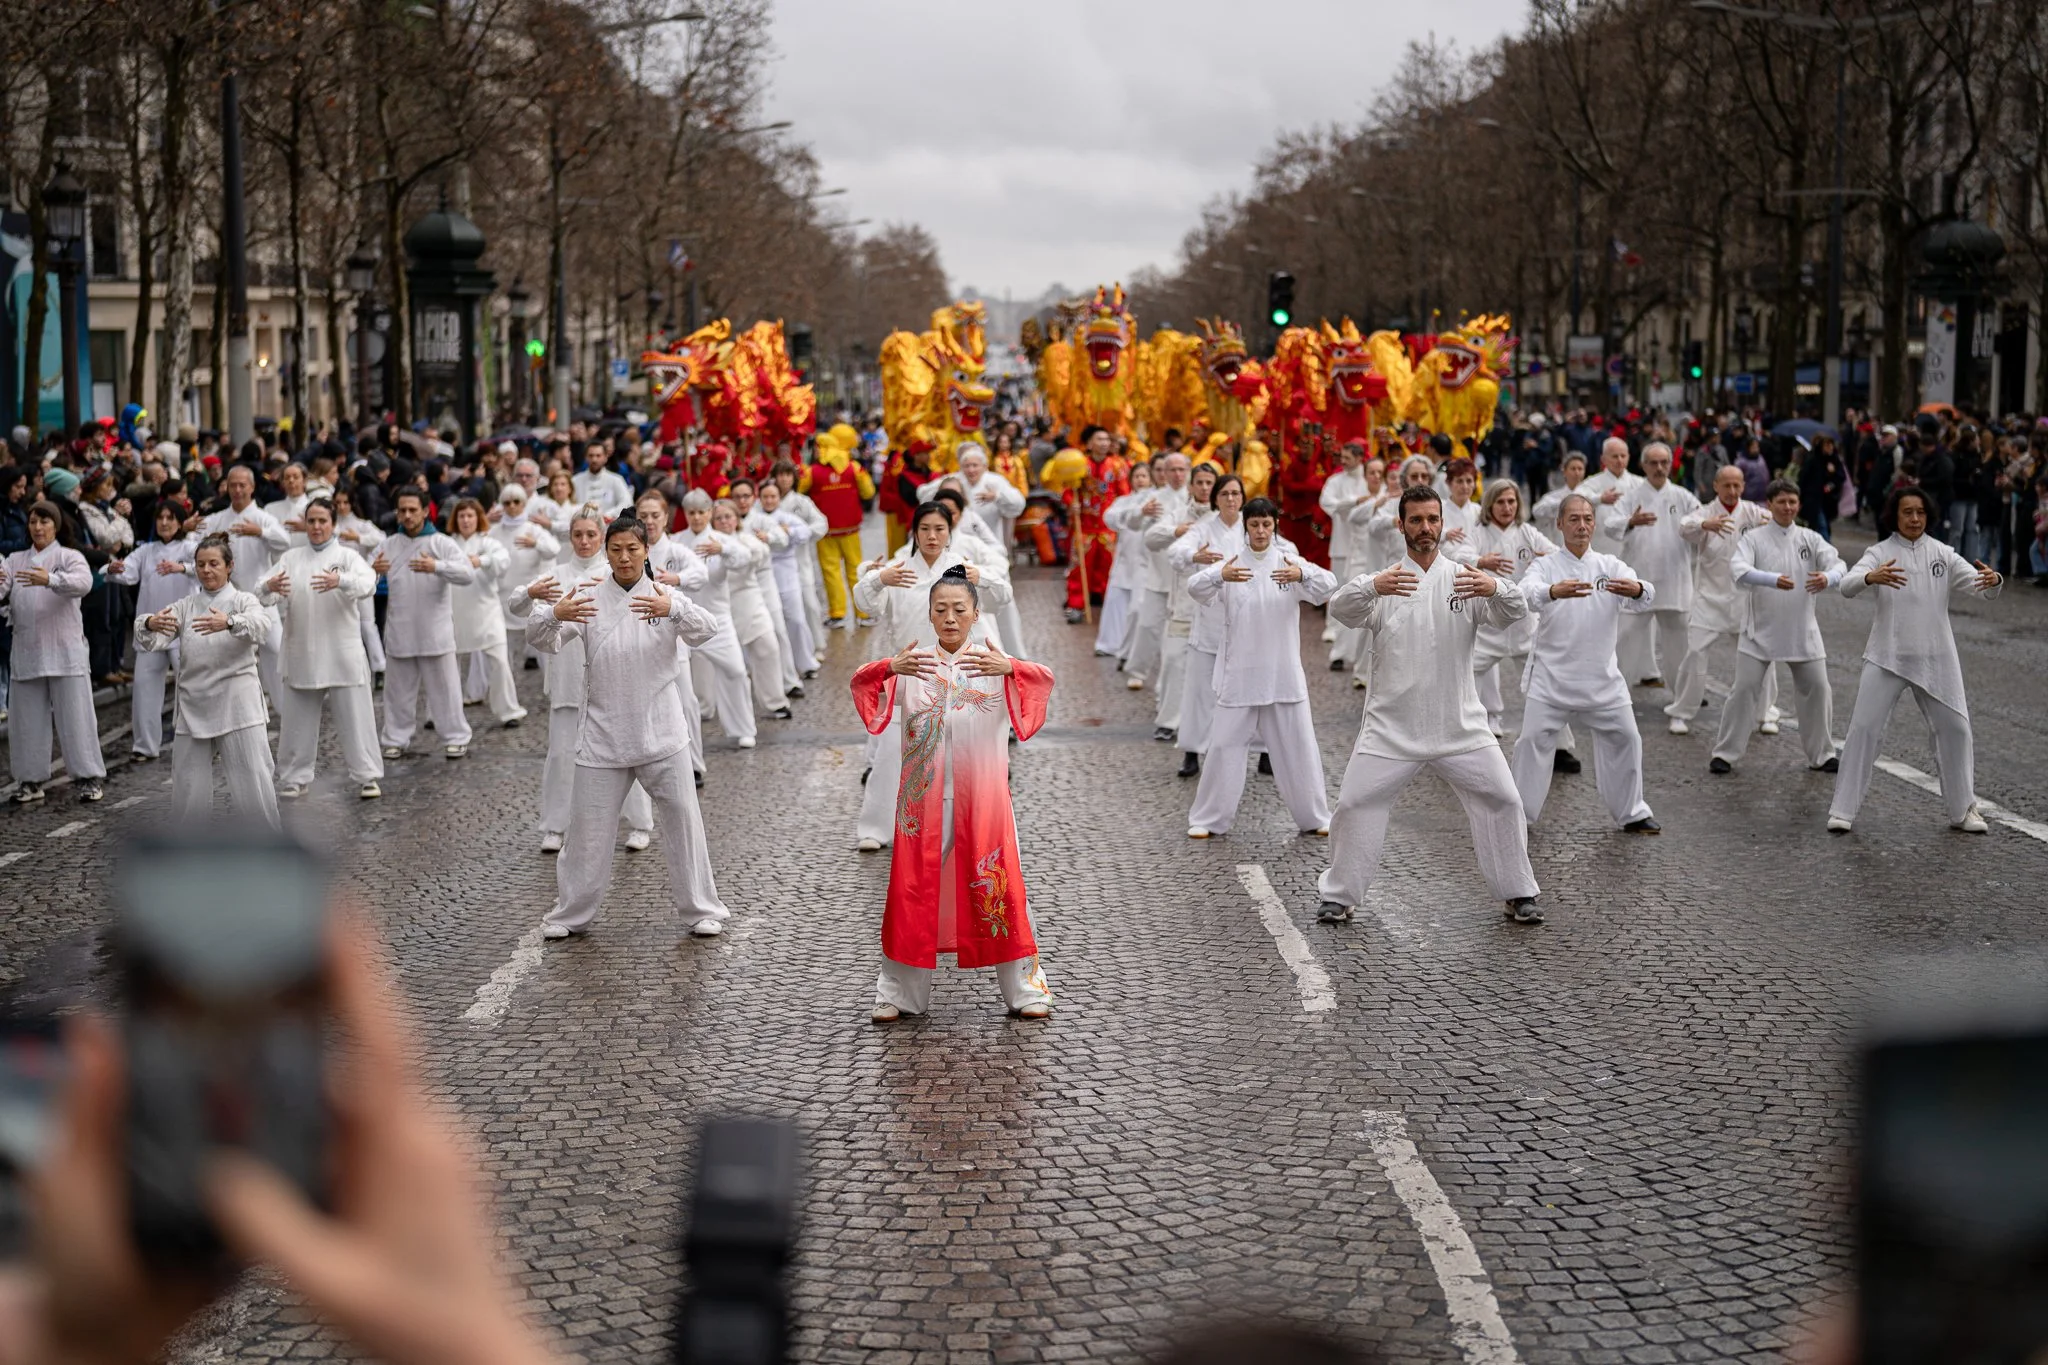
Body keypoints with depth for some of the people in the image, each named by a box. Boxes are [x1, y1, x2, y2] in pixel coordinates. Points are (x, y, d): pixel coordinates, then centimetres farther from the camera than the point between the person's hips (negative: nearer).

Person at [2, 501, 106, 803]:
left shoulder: (69, 556, 4)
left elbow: (83, 582, -18)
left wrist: (50, 580, -36)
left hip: (65, 651, -3)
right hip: (25, 653, 3)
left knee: (75, 715, -3)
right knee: (26, 718, 6)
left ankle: (89, 777, 4)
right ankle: (30, 780, 15)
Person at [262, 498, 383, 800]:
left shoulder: (346, 556, 1)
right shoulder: (291, 558, 8)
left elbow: (368, 583, -20)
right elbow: (268, 597, -4)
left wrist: (340, 580, -41)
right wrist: (269, 588, -29)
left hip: (342, 654, -3)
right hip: (301, 654, 3)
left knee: (355, 717, -1)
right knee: (297, 719, 9)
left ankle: (368, 776, 7)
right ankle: (295, 778, 20)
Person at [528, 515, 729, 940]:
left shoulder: (664, 596, 0)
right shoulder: (588, 597, 0)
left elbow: (706, 629, -17)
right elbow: (541, 641, -9)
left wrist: (674, 610, -39)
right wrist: (555, 615, -33)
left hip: (661, 732, 0)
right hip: (603, 735, 0)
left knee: (682, 819, 2)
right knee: (589, 826, 6)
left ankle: (700, 909, 14)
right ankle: (571, 913, 21)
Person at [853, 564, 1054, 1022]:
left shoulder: (993, 661, 0)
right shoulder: (913, 663, 4)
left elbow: (1044, 679, -17)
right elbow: (859, 681, -10)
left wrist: (1009, 668, -39)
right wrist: (890, 667, -32)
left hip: (982, 796, -1)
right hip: (923, 797, 1)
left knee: (996, 886, 3)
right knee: (915, 888, 7)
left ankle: (1024, 987, 16)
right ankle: (900, 991, 19)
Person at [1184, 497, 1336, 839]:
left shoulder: (1288, 561, 0)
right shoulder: (1232, 564, 0)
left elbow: (1327, 586, -15)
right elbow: (1195, 587, -16)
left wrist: (1303, 574, -37)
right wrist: (1220, 576, -38)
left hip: (1283, 671, 0)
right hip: (1240, 672, 0)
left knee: (1297, 745, 7)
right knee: (1225, 744, 2)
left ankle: (1313, 817, 20)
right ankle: (1208, 819, 13)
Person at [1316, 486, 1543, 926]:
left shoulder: (1466, 579, 2)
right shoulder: (1382, 581, 0)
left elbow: (1515, 612, -14)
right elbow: (1341, 609, -19)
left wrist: (1496, 589, -38)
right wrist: (1371, 588, -41)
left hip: (1460, 724, 1)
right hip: (1391, 725, -1)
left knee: (1502, 800, -1)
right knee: (1356, 804, -3)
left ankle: (1519, 894, 15)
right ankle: (1339, 896, 13)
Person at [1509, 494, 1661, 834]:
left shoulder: (1610, 567, 6)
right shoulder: (1545, 566, 0)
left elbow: (1645, 600, -12)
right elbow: (1529, 593, -24)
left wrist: (1637, 590, -38)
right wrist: (1554, 591, -47)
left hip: (1600, 675, 3)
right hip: (1551, 674, -2)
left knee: (1624, 737, 6)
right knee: (1534, 739, -7)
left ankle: (1632, 812, 23)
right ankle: (1517, 811, 5)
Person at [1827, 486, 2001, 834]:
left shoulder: (1942, 554, 3)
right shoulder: (1880, 553, -4)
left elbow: (1980, 586, -5)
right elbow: (1847, 585, -20)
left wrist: (1993, 580, -30)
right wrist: (1871, 577, -43)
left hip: (1935, 659, 2)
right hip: (1887, 658, -2)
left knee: (1955, 729, 5)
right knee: (1864, 728, -6)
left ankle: (1963, 809, 21)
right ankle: (1842, 810, 1)